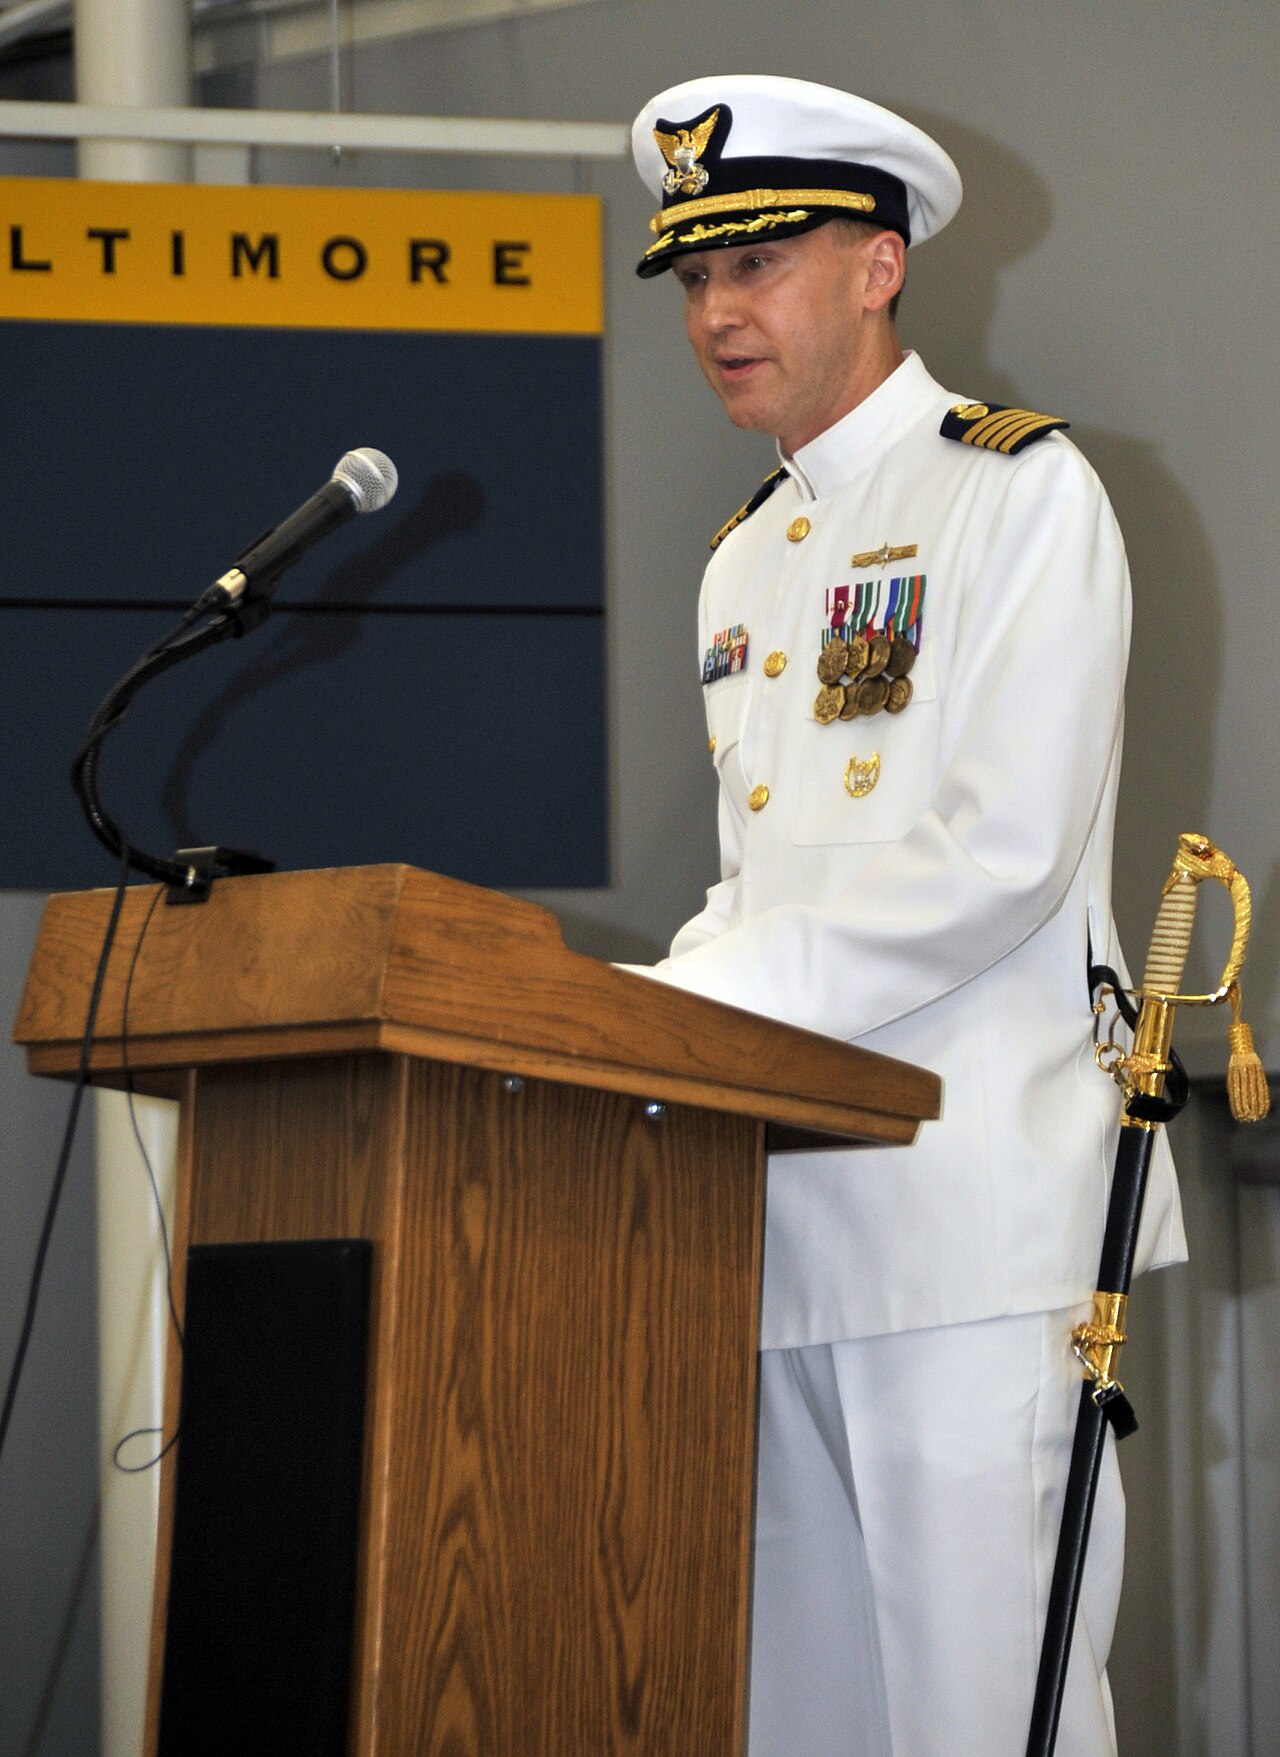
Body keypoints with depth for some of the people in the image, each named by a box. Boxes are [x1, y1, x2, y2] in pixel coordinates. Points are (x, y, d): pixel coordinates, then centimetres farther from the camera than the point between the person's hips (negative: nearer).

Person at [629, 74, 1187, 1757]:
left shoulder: (1023, 492, -4)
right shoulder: (744, 565, 21)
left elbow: (1002, 850, -14)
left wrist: (699, 1002, -14)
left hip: (976, 1210, -8)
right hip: (783, 1208, 8)